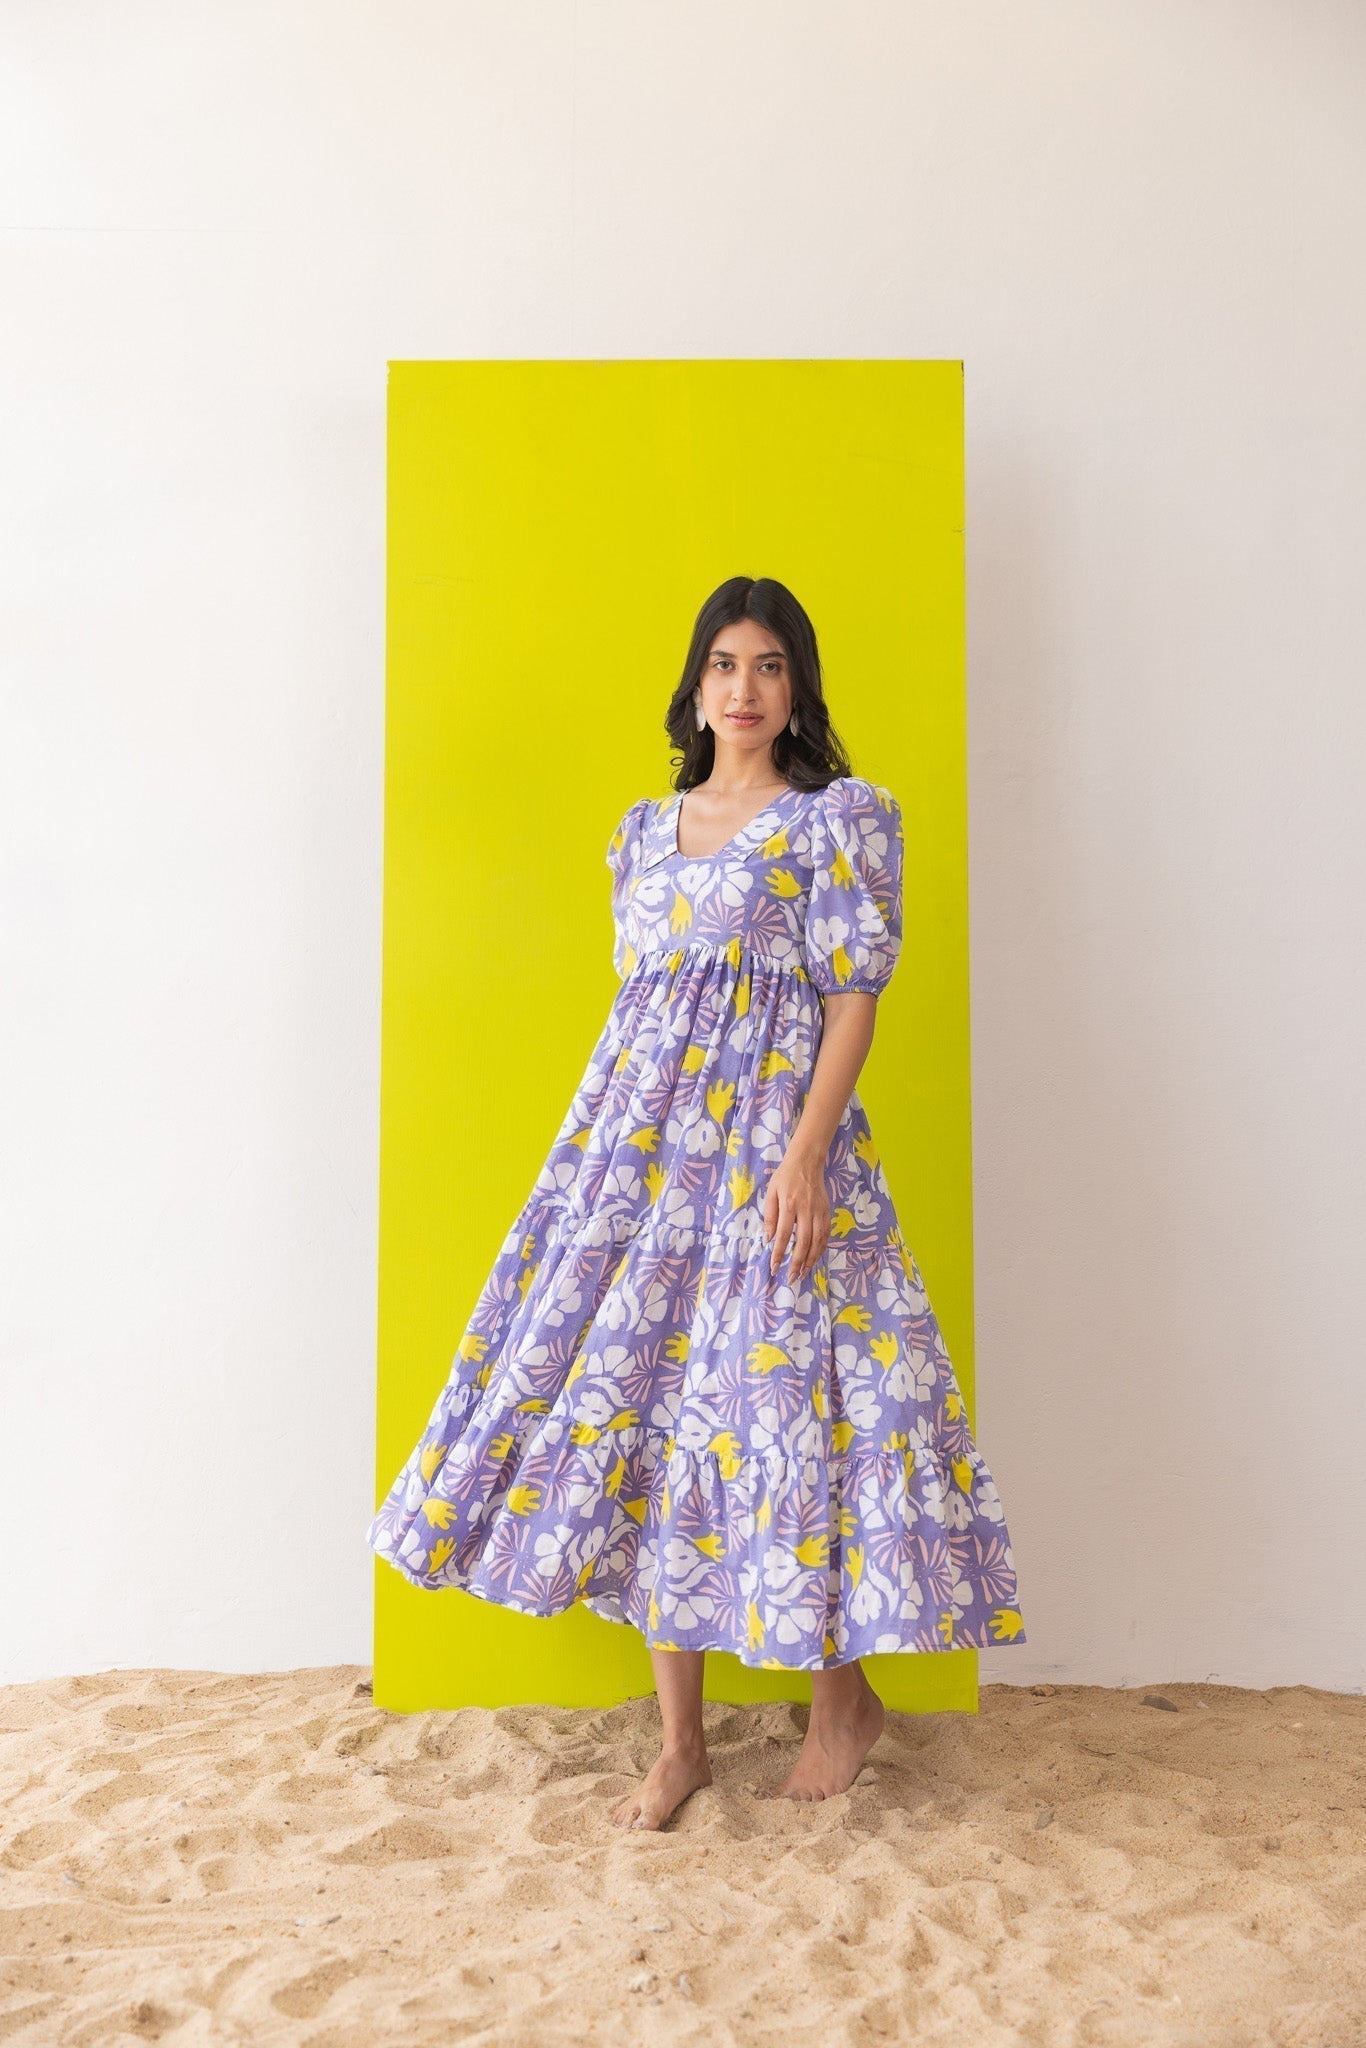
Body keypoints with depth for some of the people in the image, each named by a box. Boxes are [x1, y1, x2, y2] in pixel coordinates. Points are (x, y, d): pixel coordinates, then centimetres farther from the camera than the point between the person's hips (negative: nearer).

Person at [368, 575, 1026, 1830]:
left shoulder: (842, 817, 0)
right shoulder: (644, 828, 16)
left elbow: (855, 996, -7)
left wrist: (806, 1156, -17)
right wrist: (615, 1144, 16)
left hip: (770, 1139, -5)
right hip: (640, 1141, 6)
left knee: (778, 1396, -4)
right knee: (641, 1390, 3)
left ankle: (843, 1698, 23)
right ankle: (681, 1738, 17)